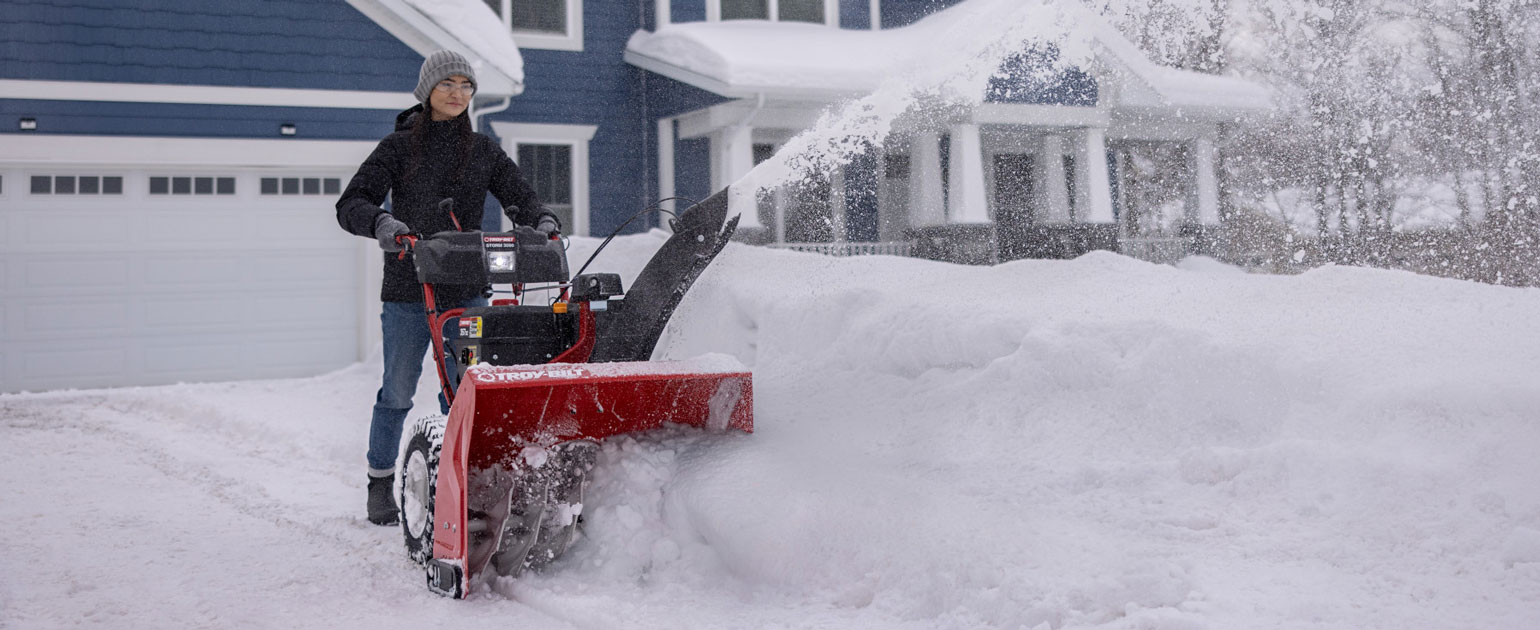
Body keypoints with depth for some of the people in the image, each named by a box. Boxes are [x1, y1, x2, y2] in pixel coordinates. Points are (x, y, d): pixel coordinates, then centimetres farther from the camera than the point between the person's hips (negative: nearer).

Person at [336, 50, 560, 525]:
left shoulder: (483, 151, 12)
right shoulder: (398, 147, 4)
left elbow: (520, 197, 6)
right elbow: (351, 205, -3)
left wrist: (543, 223, -16)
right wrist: (380, 222, -25)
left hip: (467, 293, 2)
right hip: (407, 292, -2)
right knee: (397, 393, 4)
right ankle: (381, 485, 19)